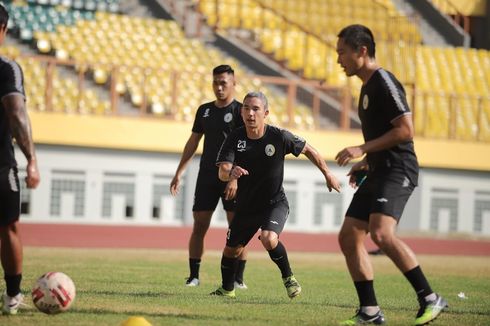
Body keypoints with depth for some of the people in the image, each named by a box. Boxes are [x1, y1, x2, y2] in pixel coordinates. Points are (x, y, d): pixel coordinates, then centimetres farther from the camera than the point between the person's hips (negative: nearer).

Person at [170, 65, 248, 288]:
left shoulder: (240, 111, -4)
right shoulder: (204, 110, 13)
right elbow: (193, 142, 19)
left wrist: (235, 178, -21)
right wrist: (179, 173, 15)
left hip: (231, 178, -5)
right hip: (206, 177, 5)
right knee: (199, 226, 2)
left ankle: (238, 278, -2)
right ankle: (194, 276, 8)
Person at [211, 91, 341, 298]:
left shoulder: (279, 137, -18)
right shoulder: (235, 138, -14)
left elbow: (308, 150, 0)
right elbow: (222, 172, -25)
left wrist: (328, 175, 7)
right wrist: (230, 173, -49)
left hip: (275, 203, -4)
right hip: (246, 205, 4)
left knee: (269, 239, -31)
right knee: (231, 249, 14)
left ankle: (288, 277, -5)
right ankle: (227, 289, 42)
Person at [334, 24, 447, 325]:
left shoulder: (384, 82, -11)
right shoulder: (368, 86, 19)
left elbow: (405, 130, -18)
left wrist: (363, 149, -17)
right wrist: (366, 162, 19)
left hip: (397, 172, -11)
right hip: (379, 173, 11)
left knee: (381, 233, -28)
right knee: (349, 237, 6)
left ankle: (430, 299, -19)